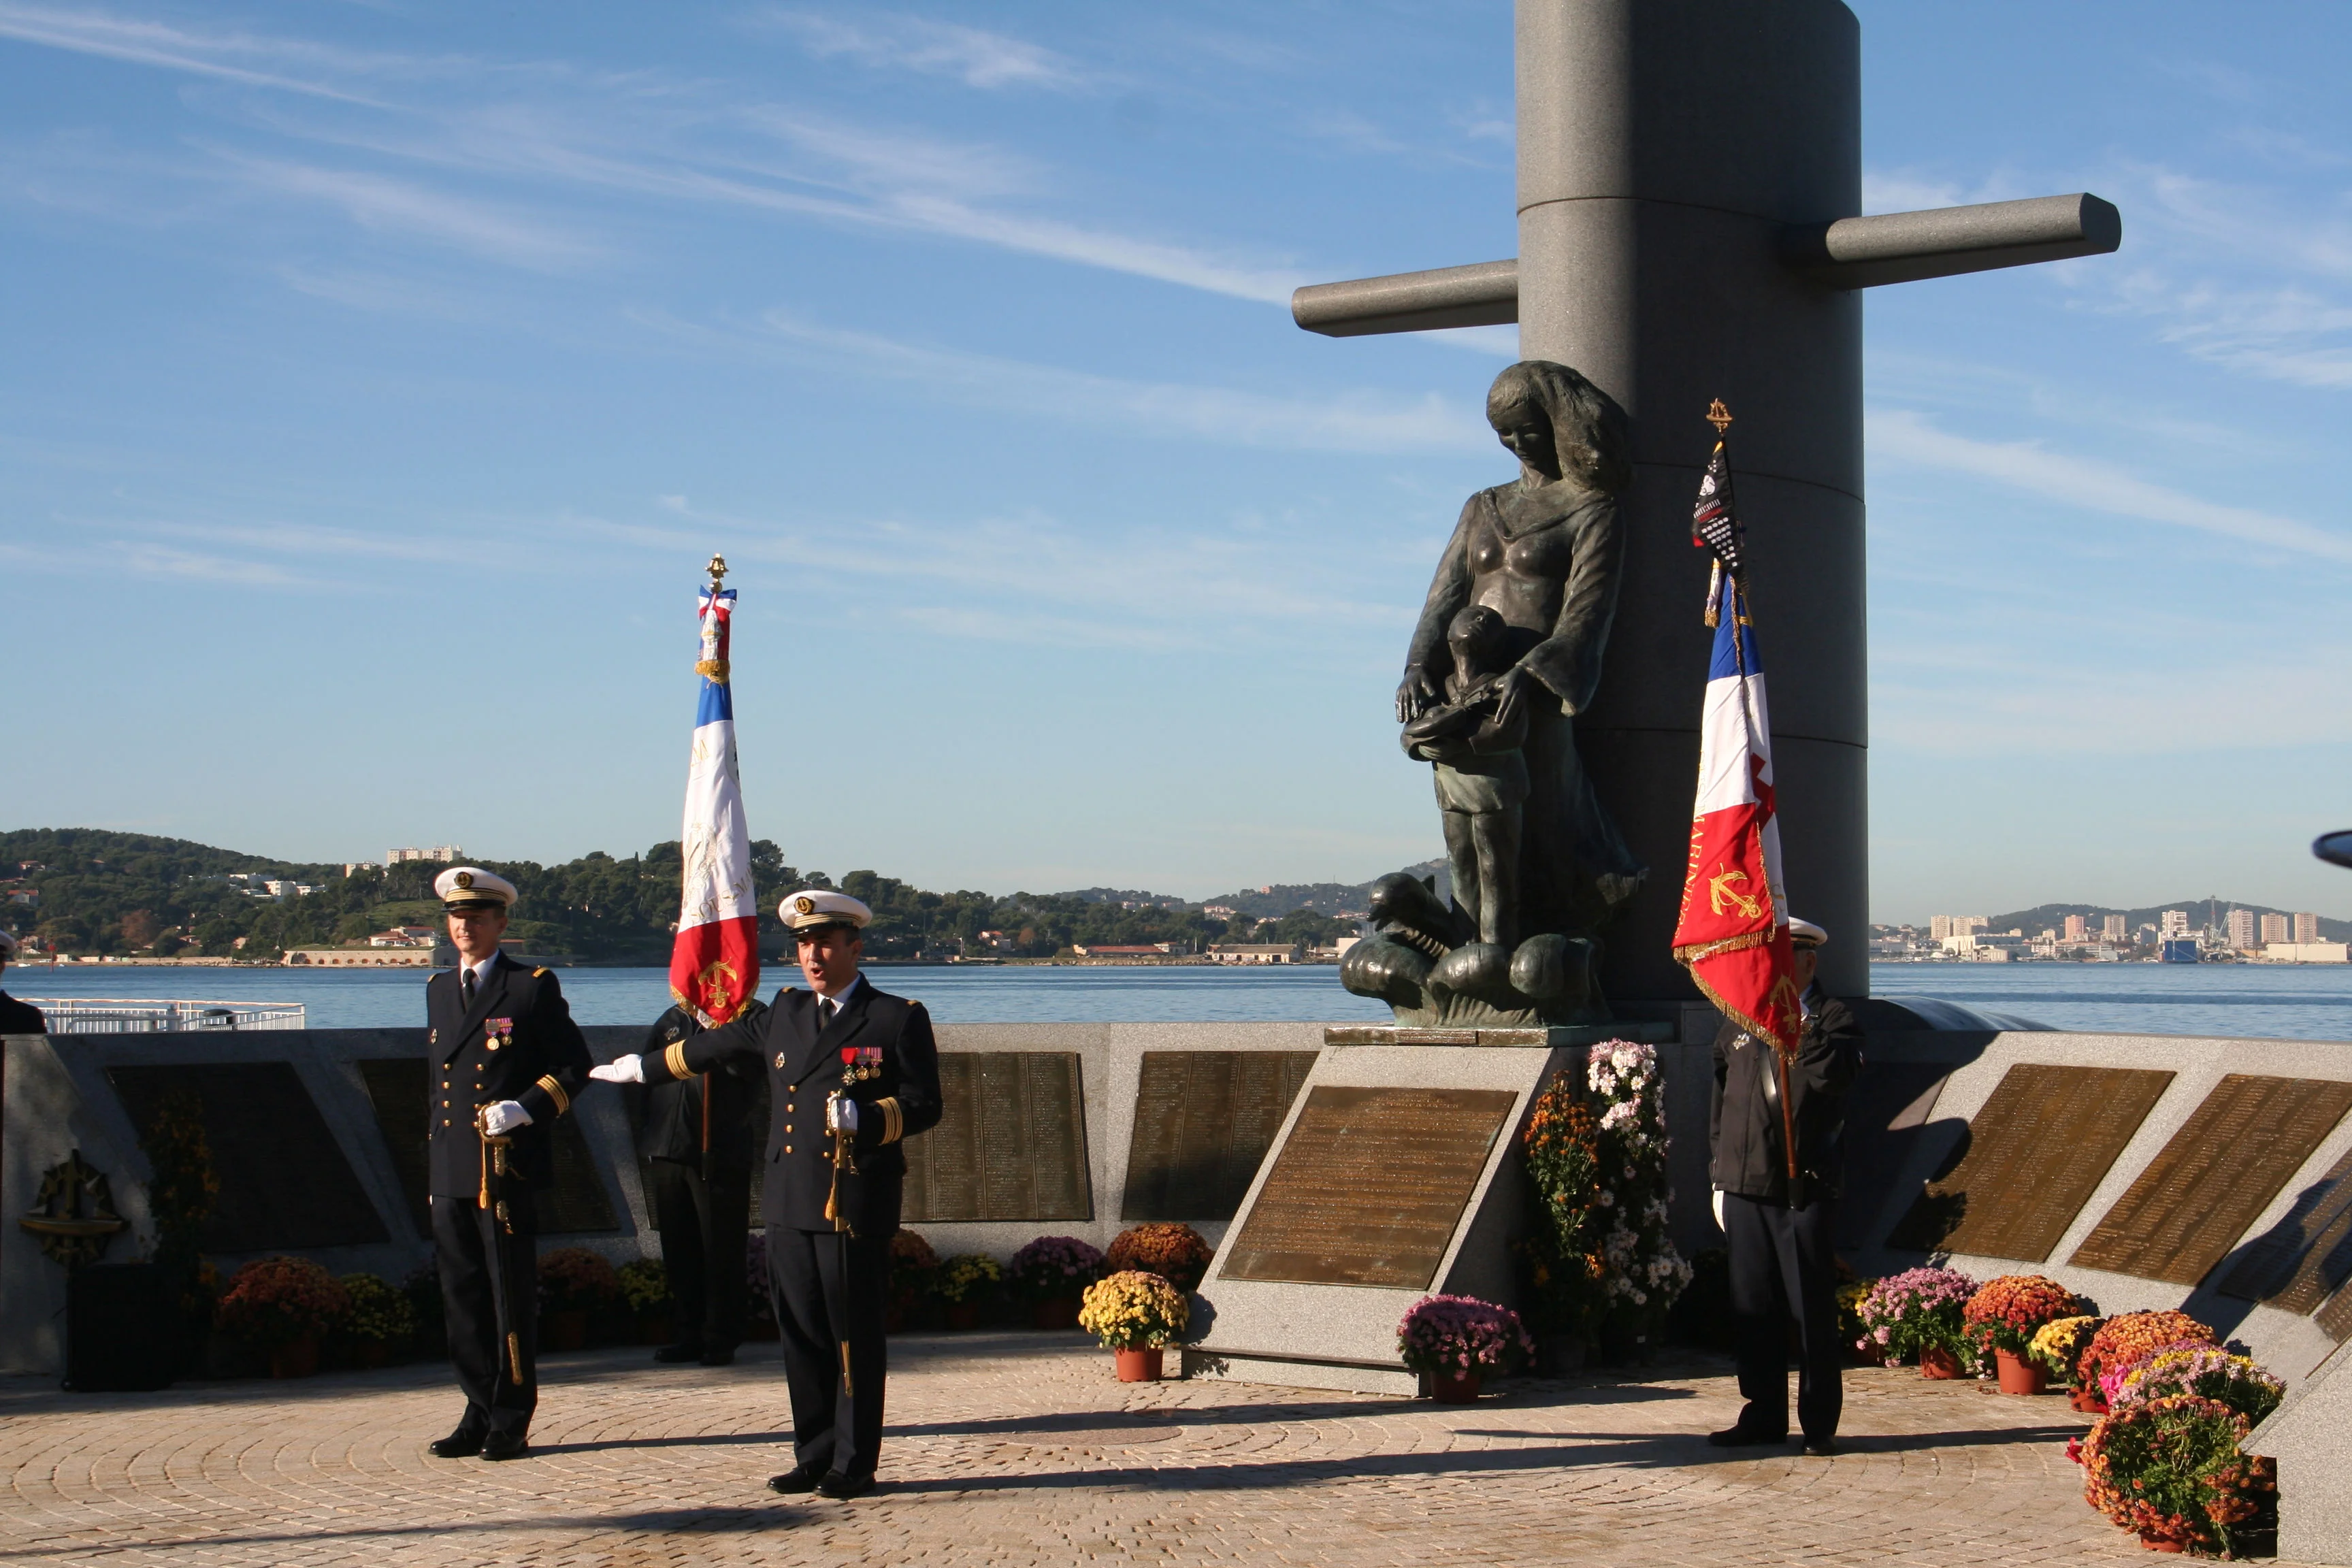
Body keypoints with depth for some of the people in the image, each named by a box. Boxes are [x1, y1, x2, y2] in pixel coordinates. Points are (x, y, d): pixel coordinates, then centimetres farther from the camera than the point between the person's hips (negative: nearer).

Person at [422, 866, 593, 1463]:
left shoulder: (533, 987, -2)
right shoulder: (438, 989, 17)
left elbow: (576, 1065, -1)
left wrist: (528, 1108, -15)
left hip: (507, 1170, -6)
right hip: (450, 1170, 6)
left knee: (511, 1297, -1)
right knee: (462, 1297, 8)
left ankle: (511, 1423, 5)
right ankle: (478, 1415, 17)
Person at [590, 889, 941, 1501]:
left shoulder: (899, 1018, 1)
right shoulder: (785, 1012, 17)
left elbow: (924, 1106, -3)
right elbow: (718, 1044, 32)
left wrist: (864, 1119, -20)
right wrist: (644, 1067, 41)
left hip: (857, 1207, -5)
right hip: (790, 1204, 5)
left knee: (855, 1340, -1)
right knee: (803, 1337, 7)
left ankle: (855, 1465, 7)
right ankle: (814, 1457, 15)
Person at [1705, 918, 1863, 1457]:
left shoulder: (1833, 1019, 0)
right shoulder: (1738, 1021, 15)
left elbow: (1834, 1075, -20)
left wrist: (1797, 1026, -23)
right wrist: (1719, 1177, 14)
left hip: (1805, 1189, -5)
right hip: (1745, 1187, 5)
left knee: (1813, 1311, -1)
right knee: (1753, 1310, 8)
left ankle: (1820, 1424, 7)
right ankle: (1763, 1415, 18)